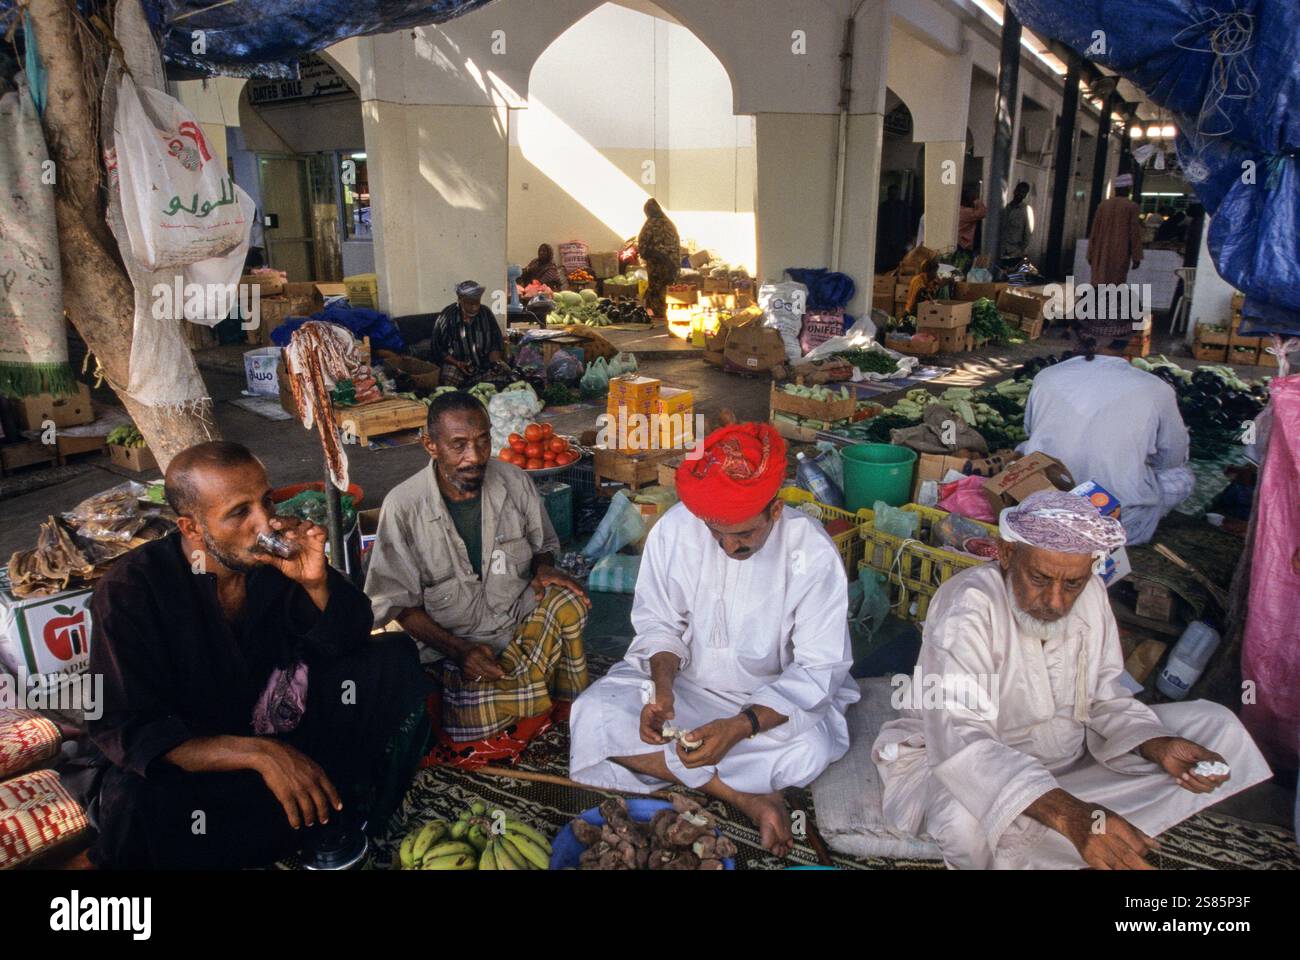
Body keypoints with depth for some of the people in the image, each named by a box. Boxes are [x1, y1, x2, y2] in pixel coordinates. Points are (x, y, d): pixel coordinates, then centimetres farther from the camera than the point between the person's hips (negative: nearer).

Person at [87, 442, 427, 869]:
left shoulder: (280, 555, -13)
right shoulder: (129, 591, -21)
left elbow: (350, 644, -7)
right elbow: (124, 730, -24)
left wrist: (317, 582, -29)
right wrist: (259, 753, -37)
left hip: (283, 728, 4)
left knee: (396, 659, -12)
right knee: (137, 812, -37)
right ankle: (334, 815, -16)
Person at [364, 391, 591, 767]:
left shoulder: (514, 481, -5)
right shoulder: (403, 506, -13)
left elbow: (543, 544, 13)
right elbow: (398, 603, -8)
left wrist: (544, 567, -12)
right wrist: (459, 650, -20)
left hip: (525, 617, 3)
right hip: (461, 641, -3)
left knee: (567, 602, -30)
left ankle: (570, 706, -5)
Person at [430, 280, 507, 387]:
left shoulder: (486, 314, -1)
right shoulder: (447, 317, -9)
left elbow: (495, 345, 5)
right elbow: (438, 349, -3)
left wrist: (497, 360, -16)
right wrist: (457, 363, -17)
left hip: (483, 365, 3)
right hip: (455, 363, -3)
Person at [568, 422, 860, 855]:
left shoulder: (813, 554, -21)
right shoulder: (675, 528, -16)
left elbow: (818, 670, -19)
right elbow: (659, 622, -2)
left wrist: (740, 727, -33)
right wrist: (663, 686, -23)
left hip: (772, 700, -2)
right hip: (680, 679, 3)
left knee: (809, 751, -33)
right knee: (593, 716, -23)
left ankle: (661, 764, -16)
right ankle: (747, 797, -20)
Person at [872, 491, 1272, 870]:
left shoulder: (1090, 594, -8)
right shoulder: (966, 609, -30)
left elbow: (1104, 698, 1)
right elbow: (960, 741, -39)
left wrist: (1157, 746, -20)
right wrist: (1069, 815, -51)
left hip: (1069, 751, 7)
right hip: (960, 759, -7)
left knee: (1216, 724, -1)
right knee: (967, 817, -41)